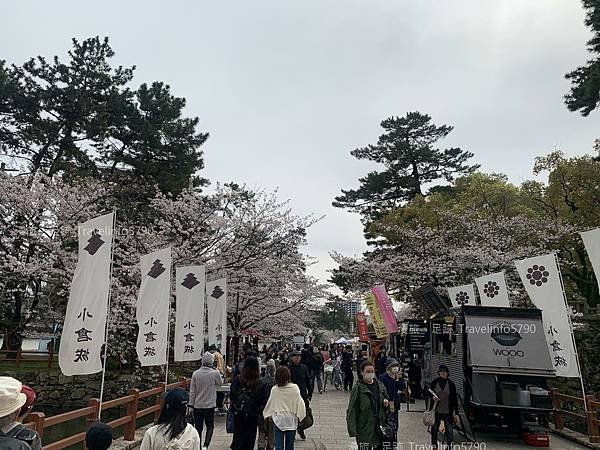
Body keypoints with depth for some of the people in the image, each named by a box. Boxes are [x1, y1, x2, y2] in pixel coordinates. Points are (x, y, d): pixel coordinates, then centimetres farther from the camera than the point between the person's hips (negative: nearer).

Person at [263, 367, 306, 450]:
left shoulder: (274, 389, -9)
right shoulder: (294, 388, -12)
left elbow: (270, 403, 2)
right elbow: (300, 403, -8)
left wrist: (269, 415, 16)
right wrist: (299, 416, 4)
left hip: (278, 419, 0)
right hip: (291, 420, 0)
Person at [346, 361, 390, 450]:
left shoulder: (380, 386, 4)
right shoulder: (358, 388, -12)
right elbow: (351, 411, -13)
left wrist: (386, 403, -3)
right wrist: (352, 430, -18)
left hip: (380, 427, 5)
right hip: (364, 430, -5)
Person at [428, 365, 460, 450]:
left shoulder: (451, 384, -4)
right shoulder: (434, 382, -2)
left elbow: (455, 399, 0)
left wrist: (456, 413, -2)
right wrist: (432, 398, -12)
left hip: (448, 412, -1)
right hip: (436, 411, 1)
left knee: (449, 430, -2)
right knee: (434, 429, 8)